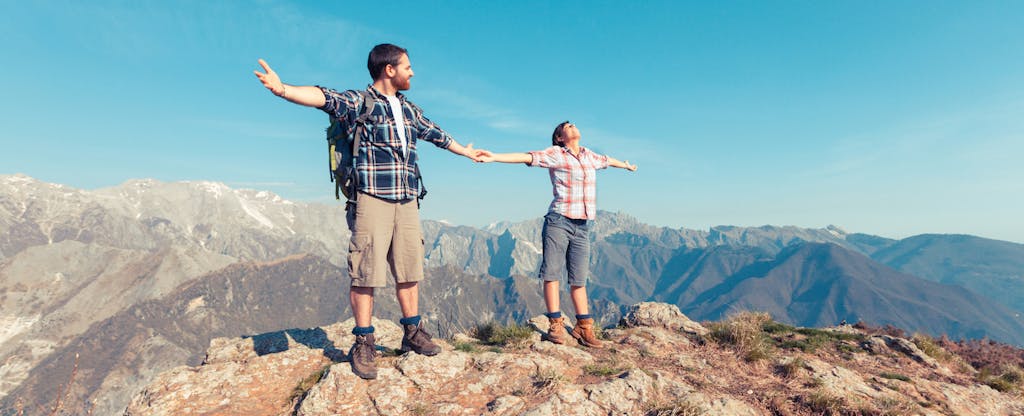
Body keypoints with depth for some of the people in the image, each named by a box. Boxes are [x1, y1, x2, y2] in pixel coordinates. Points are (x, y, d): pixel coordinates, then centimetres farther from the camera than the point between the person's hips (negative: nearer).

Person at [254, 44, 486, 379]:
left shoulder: (409, 110, 20)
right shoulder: (358, 102, 0)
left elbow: (437, 134, 33)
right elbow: (324, 97, -18)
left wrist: (466, 152, 45)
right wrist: (283, 89, -38)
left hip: (407, 201, 6)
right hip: (372, 199, -6)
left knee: (409, 270, 9)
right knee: (366, 273, -3)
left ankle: (413, 334, 23)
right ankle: (363, 344, 9)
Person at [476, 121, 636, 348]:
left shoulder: (589, 155, 18)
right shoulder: (555, 154, 0)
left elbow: (607, 160, 38)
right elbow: (527, 157, -12)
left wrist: (626, 165, 57)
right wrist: (494, 157, -24)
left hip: (582, 226, 5)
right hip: (559, 221, -5)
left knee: (579, 279, 7)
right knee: (552, 273, -4)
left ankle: (583, 327, 14)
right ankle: (555, 325, 4)